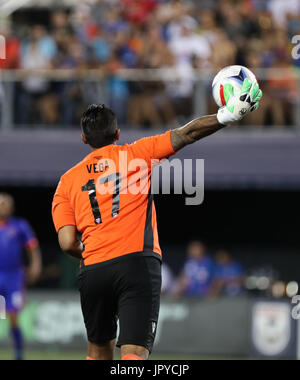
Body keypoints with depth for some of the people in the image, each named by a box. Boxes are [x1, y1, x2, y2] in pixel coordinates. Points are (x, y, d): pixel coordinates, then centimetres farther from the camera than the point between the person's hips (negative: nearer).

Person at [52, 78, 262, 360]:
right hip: (138, 263, -3)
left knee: (99, 350, 22)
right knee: (134, 353, -11)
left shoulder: (68, 181, 13)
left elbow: (68, 243, 4)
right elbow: (186, 135, 3)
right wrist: (228, 115, 8)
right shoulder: (135, 154, 9)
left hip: (93, 271, 3)